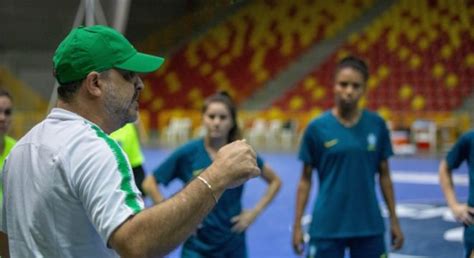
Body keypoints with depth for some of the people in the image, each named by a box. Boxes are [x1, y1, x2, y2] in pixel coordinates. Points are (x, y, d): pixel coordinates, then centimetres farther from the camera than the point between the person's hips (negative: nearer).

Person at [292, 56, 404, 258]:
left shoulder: (377, 125, -1)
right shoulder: (317, 128, -6)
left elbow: (384, 174, 7)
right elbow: (305, 179, 0)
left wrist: (394, 219, 8)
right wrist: (297, 225, -2)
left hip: (369, 226, 2)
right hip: (326, 228, -2)